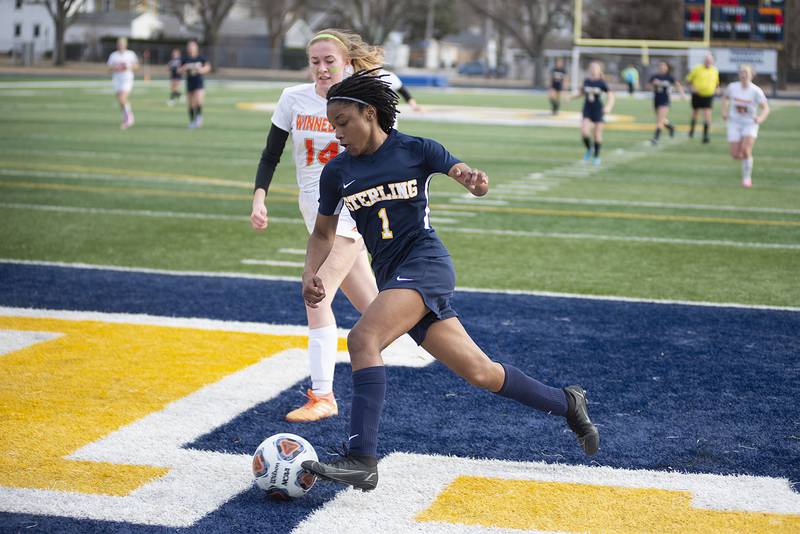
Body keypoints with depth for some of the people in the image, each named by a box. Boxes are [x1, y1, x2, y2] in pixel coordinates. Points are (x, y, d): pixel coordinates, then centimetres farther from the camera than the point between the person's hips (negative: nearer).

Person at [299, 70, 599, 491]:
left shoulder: (416, 150, -2)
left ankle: (361, 459, -31)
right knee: (478, 372, 6)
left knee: (362, 339, -28)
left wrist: (475, 181, -23)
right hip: (391, 278, 5)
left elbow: (464, 174, 2)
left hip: (424, 263, -5)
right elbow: (323, 232, 19)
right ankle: (566, 403, 27)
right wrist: (310, 276, 1)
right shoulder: (336, 172, 10)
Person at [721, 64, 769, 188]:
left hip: (750, 124, -2)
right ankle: (746, 159, 35)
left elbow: (766, 108, -15)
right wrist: (724, 111, -1)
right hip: (734, 123, 2)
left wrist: (761, 118, -36)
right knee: (735, 155, -4)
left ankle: (747, 178, -1)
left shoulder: (756, 91, -15)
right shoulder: (732, 87, -8)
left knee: (746, 150, -21)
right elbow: (725, 97, 14)